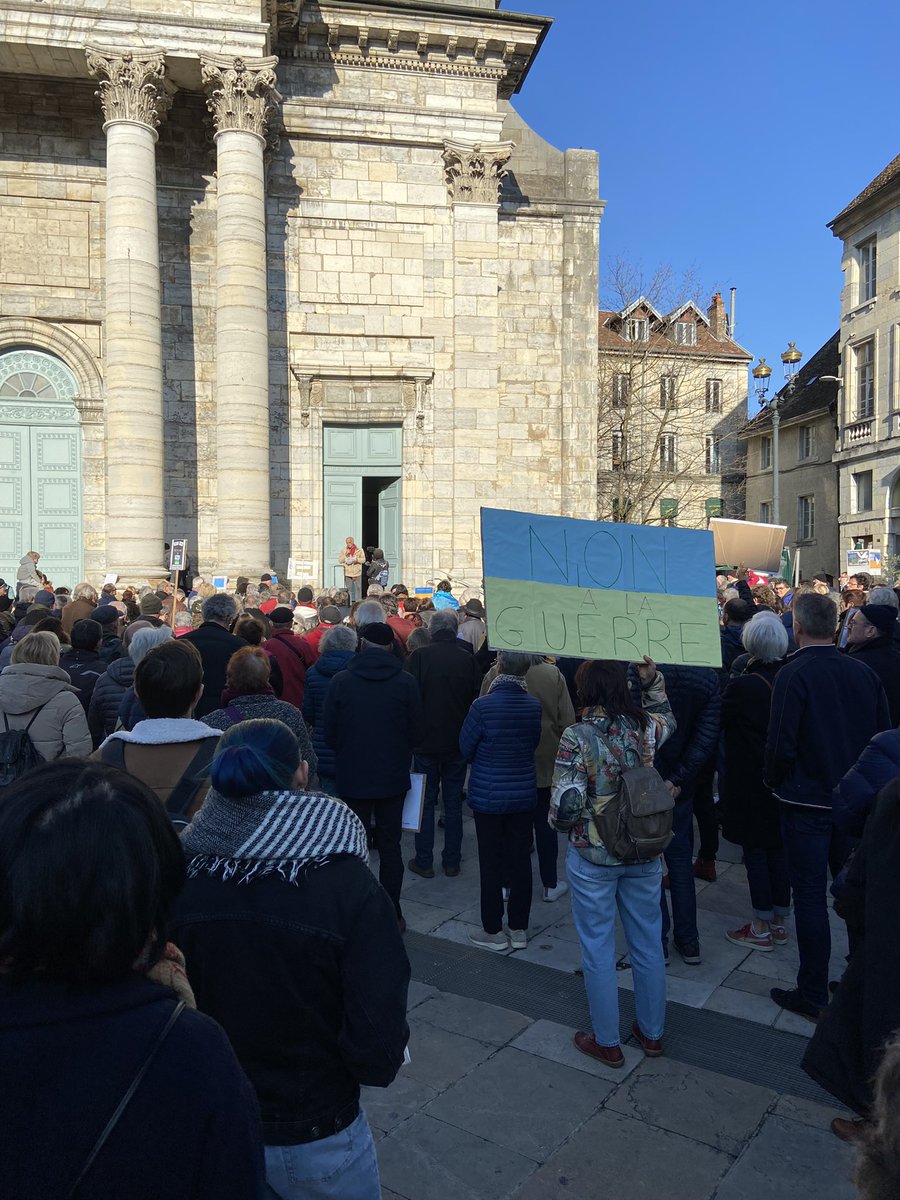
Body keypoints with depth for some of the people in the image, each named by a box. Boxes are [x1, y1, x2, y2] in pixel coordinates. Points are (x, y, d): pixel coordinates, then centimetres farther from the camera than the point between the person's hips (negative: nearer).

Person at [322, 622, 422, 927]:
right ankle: (392, 915, 17)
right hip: (393, 778, 1)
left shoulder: (341, 681, -9)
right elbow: (416, 733, -4)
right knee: (390, 846, 11)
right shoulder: (406, 682, -8)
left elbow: (328, 732, -4)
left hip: (353, 778, -1)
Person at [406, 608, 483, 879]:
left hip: (426, 742, -2)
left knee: (425, 802, 9)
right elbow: (477, 699, 1)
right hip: (458, 743, 2)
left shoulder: (419, 657, -12)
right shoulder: (468, 659, -6)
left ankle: (424, 862, 14)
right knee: (453, 803, 12)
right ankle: (452, 862, 19)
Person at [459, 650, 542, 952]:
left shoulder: (483, 706, -19)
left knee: (491, 862, 7)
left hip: (488, 794, -4)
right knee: (520, 859, 12)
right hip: (524, 793, 4)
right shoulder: (534, 706, -6)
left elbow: (465, 748, -7)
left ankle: (494, 932, 17)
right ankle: (519, 929, 23)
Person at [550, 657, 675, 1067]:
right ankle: (652, 1033, 34)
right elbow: (668, 720, 21)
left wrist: (561, 821, -1)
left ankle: (607, 1042, 25)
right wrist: (653, 680, 11)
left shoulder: (577, 737, -19)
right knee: (647, 942, 18)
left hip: (592, 857, -4)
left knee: (598, 948, 11)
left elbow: (567, 804, -22)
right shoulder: (644, 727, -5)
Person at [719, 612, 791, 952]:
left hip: (750, 783, -6)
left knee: (755, 852, 5)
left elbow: (720, 719, -7)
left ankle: (762, 928, 16)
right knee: (779, 849, 15)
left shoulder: (743, 686, -22)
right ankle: (779, 923, 28)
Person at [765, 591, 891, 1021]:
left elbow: (781, 744, -20)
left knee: (810, 895, 4)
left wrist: (775, 781, -2)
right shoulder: (864, 673, 0)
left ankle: (813, 994, 13)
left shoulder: (793, 674, -17)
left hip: (807, 800, -6)